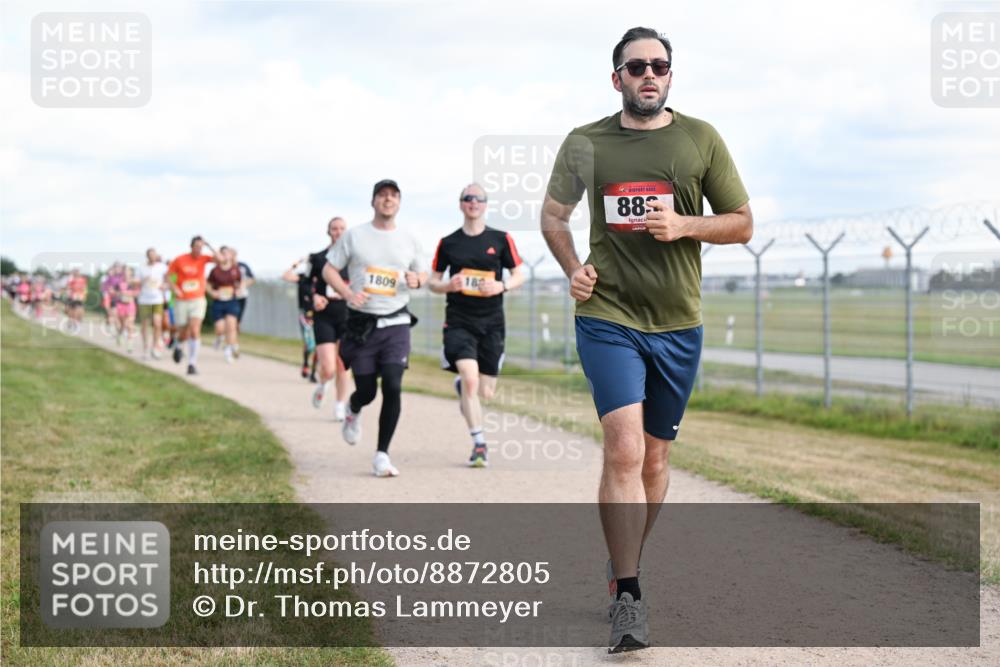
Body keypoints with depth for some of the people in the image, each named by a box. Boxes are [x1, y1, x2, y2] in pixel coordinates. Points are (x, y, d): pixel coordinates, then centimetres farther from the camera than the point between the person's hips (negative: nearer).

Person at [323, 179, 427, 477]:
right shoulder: (354, 235, 2)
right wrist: (348, 293, -14)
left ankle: (382, 455, -4)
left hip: (396, 324, 1)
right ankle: (353, 411, 42)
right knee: (366, 390, 3)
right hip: (361, 324, -1)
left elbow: (422, 273, 19)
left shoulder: (409, 240, 8)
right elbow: (329, 270, 4)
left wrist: (416, 279, -5)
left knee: (393, 387, -14)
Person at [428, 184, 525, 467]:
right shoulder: (448, 243, 4)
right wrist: (448, 285, -12)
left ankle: (461, 386, 42)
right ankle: (479, 444, -10)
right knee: (470, 379, -20)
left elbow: (519, 275, 8)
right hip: (458, 321, -1)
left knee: (486, 392, 4)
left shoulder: (501, 239, 3)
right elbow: (433, 281, 10)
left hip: (491, 323, 1)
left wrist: (501, 286, -13)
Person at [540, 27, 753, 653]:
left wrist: (684, 225, -12)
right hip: (608, 318, -2)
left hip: (678, 325, 2)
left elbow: (743, 223, 7)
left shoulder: (701, 139, 3)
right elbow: (554, 213, 18)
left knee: (654, 457, 11)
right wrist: (572, 269, 1)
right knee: (624, 448, -17)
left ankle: (624, 571, 30)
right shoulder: (585, 144, 3)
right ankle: (628, 599, -14)